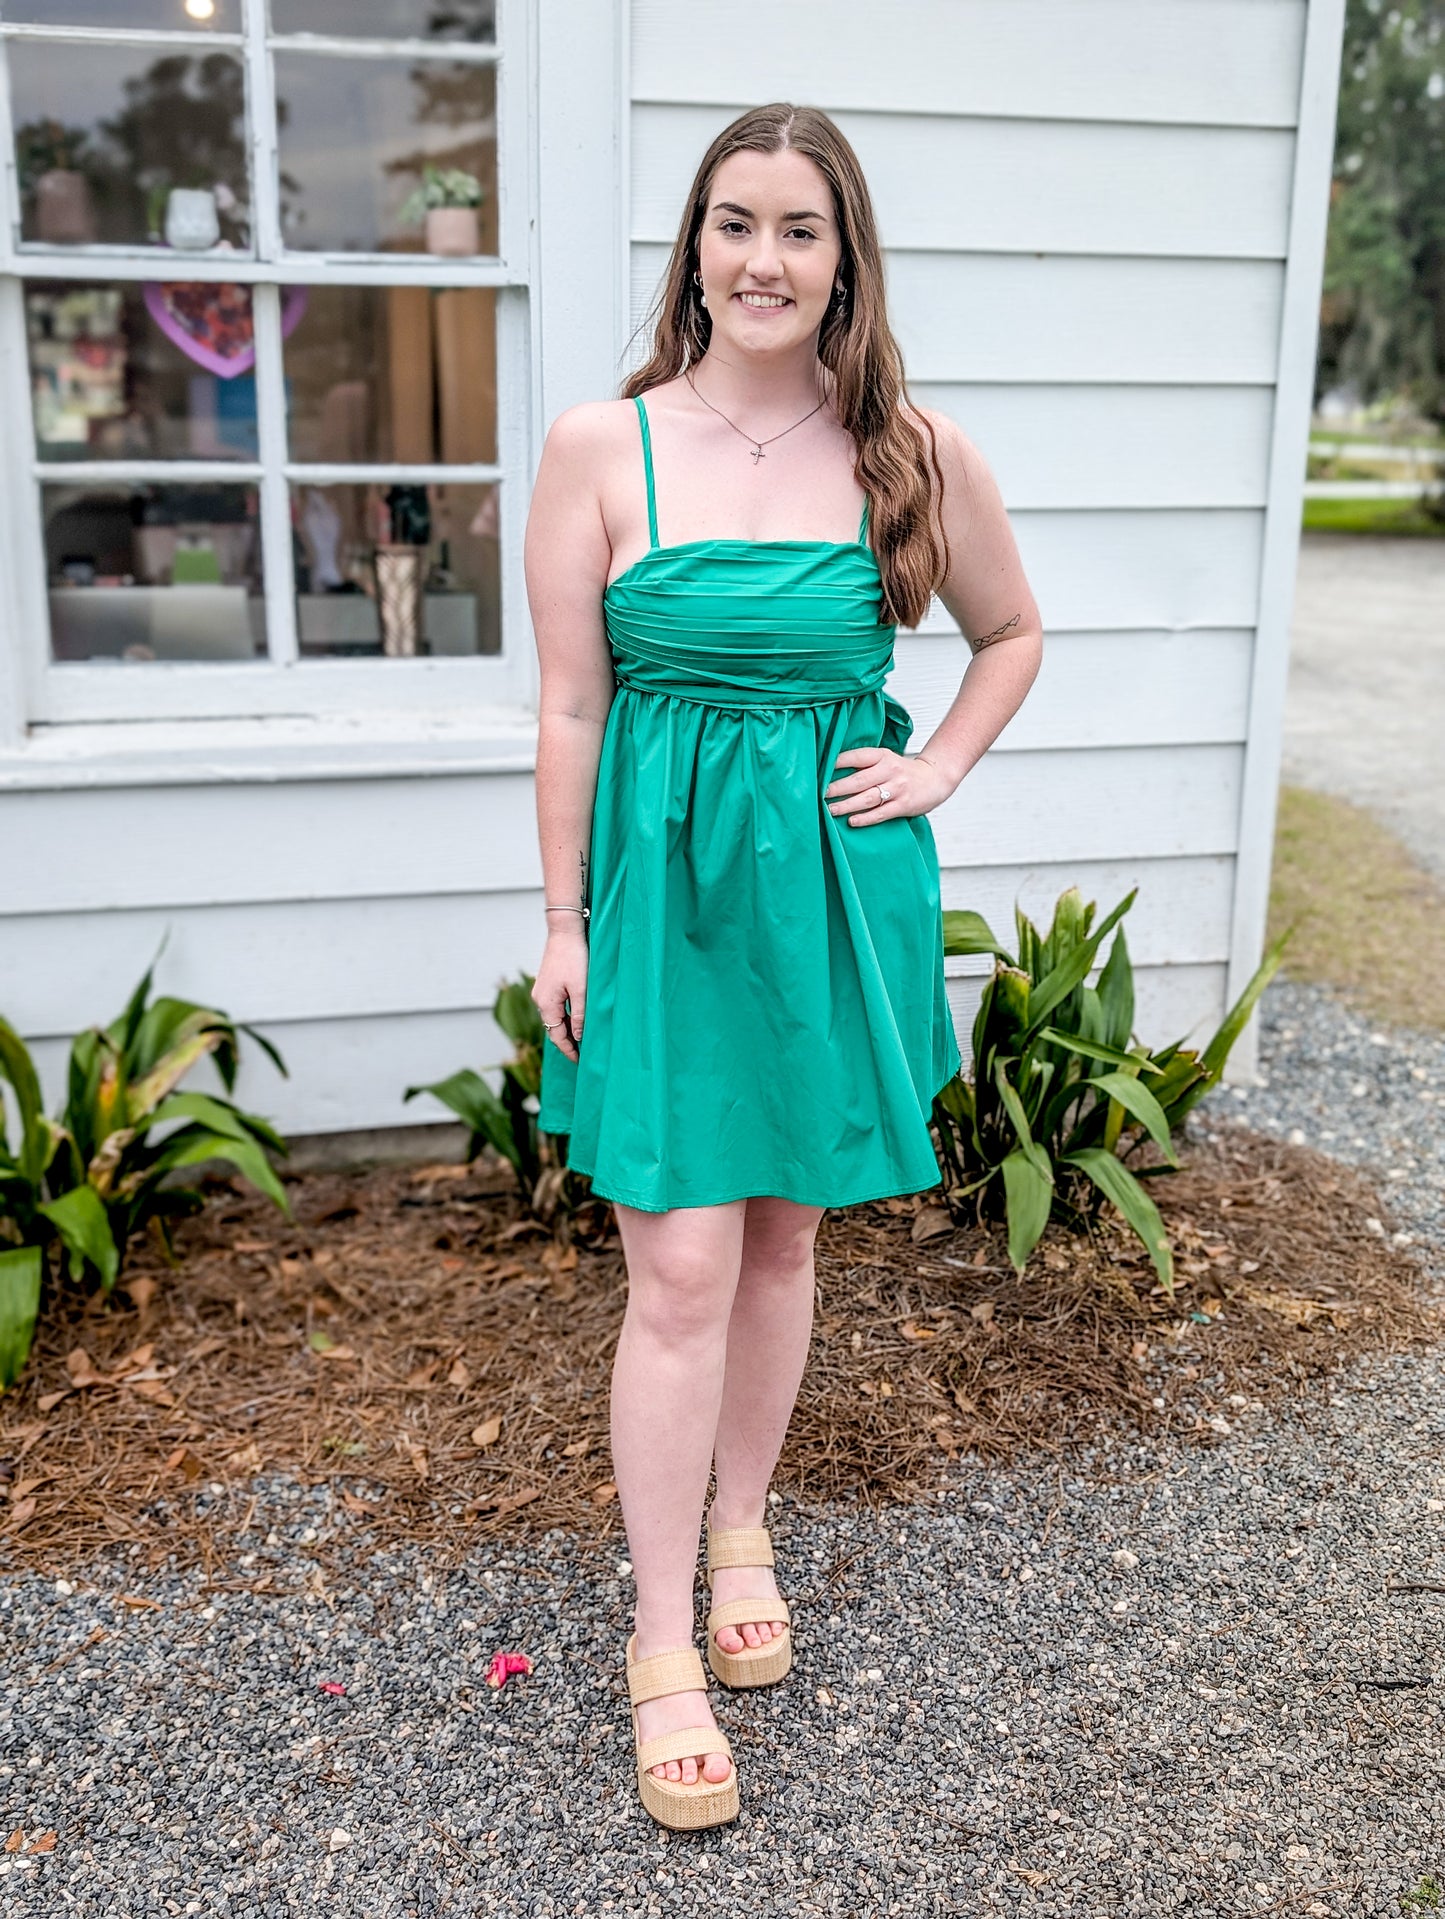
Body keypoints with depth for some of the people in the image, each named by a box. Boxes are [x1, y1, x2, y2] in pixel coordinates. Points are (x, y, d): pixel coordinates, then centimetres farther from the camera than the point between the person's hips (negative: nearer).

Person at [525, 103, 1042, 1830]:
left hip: (837, 881, 2)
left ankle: (739, 1528, 38)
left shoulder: (915, 454, 0)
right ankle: (662, 1651, 14)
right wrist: (562, 926, -1)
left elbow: (1013, 634, 16)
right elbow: (570, 707, -2)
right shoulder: (599, 448, -4)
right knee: (680, 1270, -2)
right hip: (662, 877, -2)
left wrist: (932, 773, 2)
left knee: (784, 1236, 14)